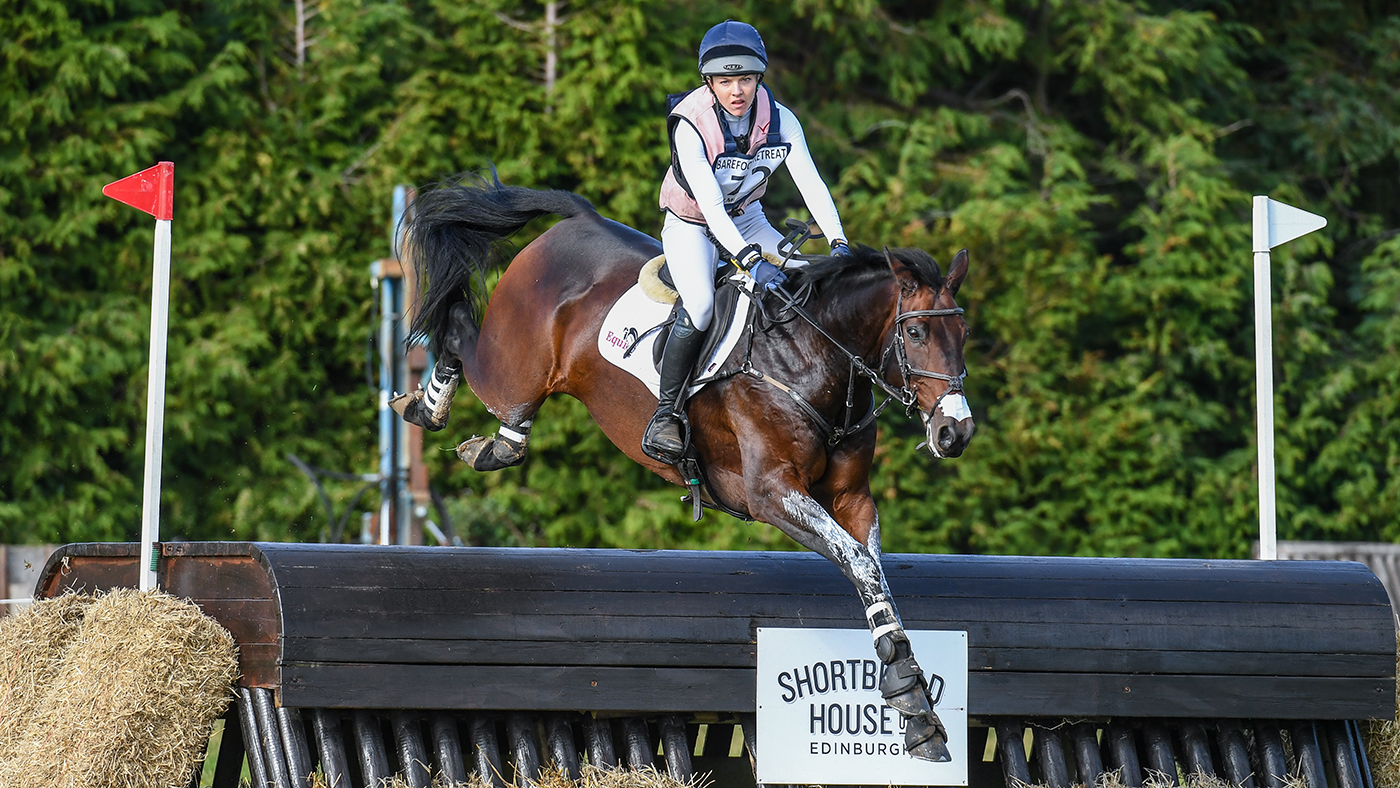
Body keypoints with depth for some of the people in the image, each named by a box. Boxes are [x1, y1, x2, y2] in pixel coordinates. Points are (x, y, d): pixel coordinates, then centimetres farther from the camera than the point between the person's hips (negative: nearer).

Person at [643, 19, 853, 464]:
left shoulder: (780, 121, -16)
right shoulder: (690, 126, -29)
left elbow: (811, 184, -20)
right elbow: (710, 204, -37)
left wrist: (838, 244, -35)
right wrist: (750, 260, -49)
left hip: (747, 219, 5)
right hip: (691, 225, -5)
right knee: (700, 304, -31)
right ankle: (665, 414, -20)